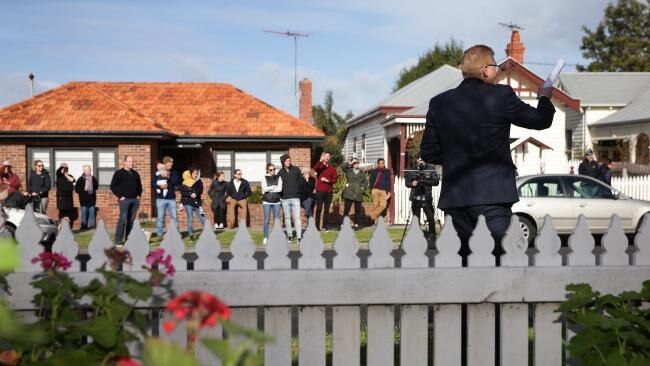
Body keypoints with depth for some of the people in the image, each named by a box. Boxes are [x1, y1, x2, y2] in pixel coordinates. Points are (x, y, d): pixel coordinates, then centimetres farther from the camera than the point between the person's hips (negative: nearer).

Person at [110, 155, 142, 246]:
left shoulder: (135, 174, 17)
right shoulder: (119, 173, 0)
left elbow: (139, 185, 27)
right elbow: (113, 186, -4)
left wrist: (139, 195, 13)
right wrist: (120, 196, -9)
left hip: (135, 200, 6)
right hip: (125, 200, -6)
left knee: (132, 220, 5)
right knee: (123, 219, -11)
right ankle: (118, 240, -8)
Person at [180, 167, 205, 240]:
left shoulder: (199, 182, 8)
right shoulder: (185, 182, 1)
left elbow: (200, 190, -3)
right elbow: (182, 191, -7)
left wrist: (195, 194, -22)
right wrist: (190, 194, -19)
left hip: (196, 202, 2)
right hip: (188, 202, -2)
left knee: (202, 218, -5)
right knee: (190, 219, 0)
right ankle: (191, 235, 6)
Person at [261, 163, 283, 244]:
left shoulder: (278, 178, 7)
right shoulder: (264, 178, 5)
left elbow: (280, 189, -7)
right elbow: (264, 189, -9)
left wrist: (269, 189, -7)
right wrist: (274, 187, -6)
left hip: (276, 201, 1)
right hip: (267, 201, -1)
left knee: (276, 220, 2)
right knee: (266, 220, -2)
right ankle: (265, 237, 4)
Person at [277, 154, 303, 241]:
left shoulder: (296, 169, 3)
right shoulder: (280, 172, 4)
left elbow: (301, 181, 8)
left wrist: (297, 190, 4)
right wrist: (282, 193, -1)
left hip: (295, 198, -1)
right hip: (285, 198, 1)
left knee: (297, 217, -7)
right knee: (287, 218, 8)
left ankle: (299, 236, -6)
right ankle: (289, 235, 18)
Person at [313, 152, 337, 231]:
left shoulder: (332, 168, 10)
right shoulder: (320, 166, 3)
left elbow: (335, 179, 4)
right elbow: (315, 168, -22)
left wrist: (327, 180, -13)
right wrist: (320, 161, -35)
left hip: (329, 191, 3)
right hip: (320, 191, -3)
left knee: (327, 209, 7)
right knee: (319, 208, -6)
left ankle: (326, 225, 12)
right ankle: (317, 226, -5)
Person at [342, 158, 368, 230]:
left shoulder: (362, 173, 13)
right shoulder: (348, 171, 8)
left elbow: (366, 182, 16)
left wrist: (363, 188, 2)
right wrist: (350, 164, -4)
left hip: (358, 194, 2)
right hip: (349, 194, -1)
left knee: (357, 210, 5)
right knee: (346, 209, -6)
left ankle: (356, 225, 12)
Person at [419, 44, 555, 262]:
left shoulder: (439, 103, 6)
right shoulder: (501, 95, -5)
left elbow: (428, 153, 9)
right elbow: (541, 120, 7)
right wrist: (544, 97, 28)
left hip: (454, 197, 5)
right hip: (492, 195, -4)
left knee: (462, 261, 10)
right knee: (498, 258, -2)